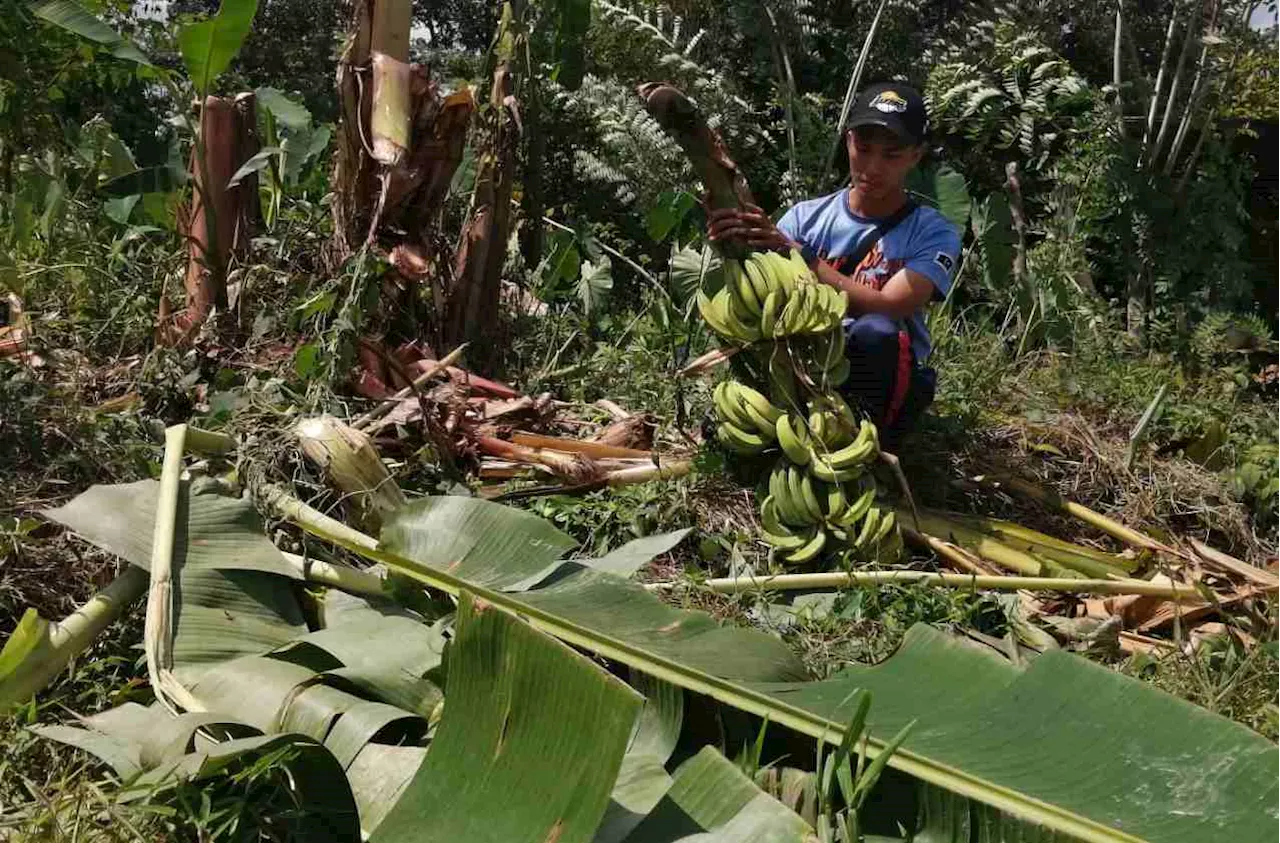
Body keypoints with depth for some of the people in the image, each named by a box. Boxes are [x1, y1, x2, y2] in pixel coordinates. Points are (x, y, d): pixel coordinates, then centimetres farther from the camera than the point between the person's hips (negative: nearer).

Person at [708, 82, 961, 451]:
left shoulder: (934, 233, -7)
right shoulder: (806, 217, 0)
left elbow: (886, 308, -24)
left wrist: (794, 252, -32)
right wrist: (731, 246, -36)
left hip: (890, 381, -2)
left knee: (875, 330, -34)